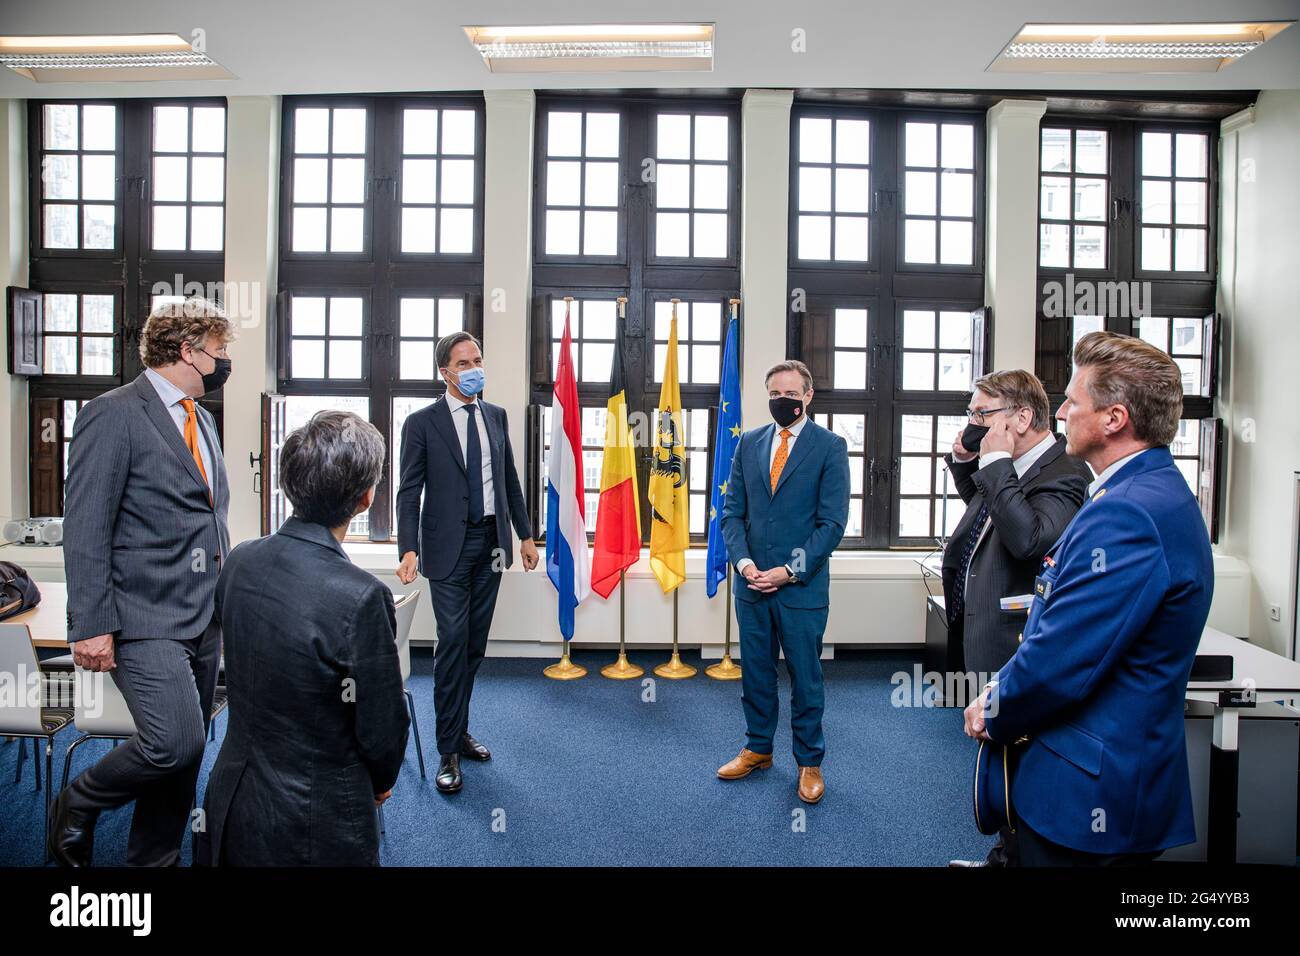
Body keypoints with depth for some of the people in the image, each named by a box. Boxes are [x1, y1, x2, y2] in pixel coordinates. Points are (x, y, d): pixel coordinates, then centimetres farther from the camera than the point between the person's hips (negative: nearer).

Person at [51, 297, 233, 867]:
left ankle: (155, 857, 29)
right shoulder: (113, 414, -9)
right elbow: (84, 530, -14)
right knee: (174, 744, -14)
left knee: (186, 754, 12)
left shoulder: (202, 420, 15)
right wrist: (91, 625, -17)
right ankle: (78, 805, 15)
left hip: (205, 621, 8)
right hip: (147, 620, -8)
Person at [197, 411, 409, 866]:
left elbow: (245, 677, 6)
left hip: (231, 799, 6)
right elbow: (382, 725, -17)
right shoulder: (361, 597, -29)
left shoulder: (238, 561, -8)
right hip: (314, 821, -6)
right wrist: (381, 781, 5)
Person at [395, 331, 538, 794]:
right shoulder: (422, 422, -4)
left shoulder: (496, 416, 9)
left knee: (475, 645, 12)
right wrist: (408, 550, -18)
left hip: (490, 544, 5)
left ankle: (460, 731, 28)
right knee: (452, 642, -5)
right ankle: (448, 751, 7)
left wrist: (525, 534, 11)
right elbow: (409, 492, -7)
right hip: (449, 546, -4)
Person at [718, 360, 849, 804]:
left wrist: (790, 571, -15)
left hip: (802, 587, -3)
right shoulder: (749, 443, 7)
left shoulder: (830, 446, -5)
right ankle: (757, 749, 34)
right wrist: (744, 562, -8)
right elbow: (732, 510, 6)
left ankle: (809, 762, 27)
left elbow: (832, 521, -9)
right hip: (752, 583, 4)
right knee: (755, 673, 15)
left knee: (805, 677, 9)